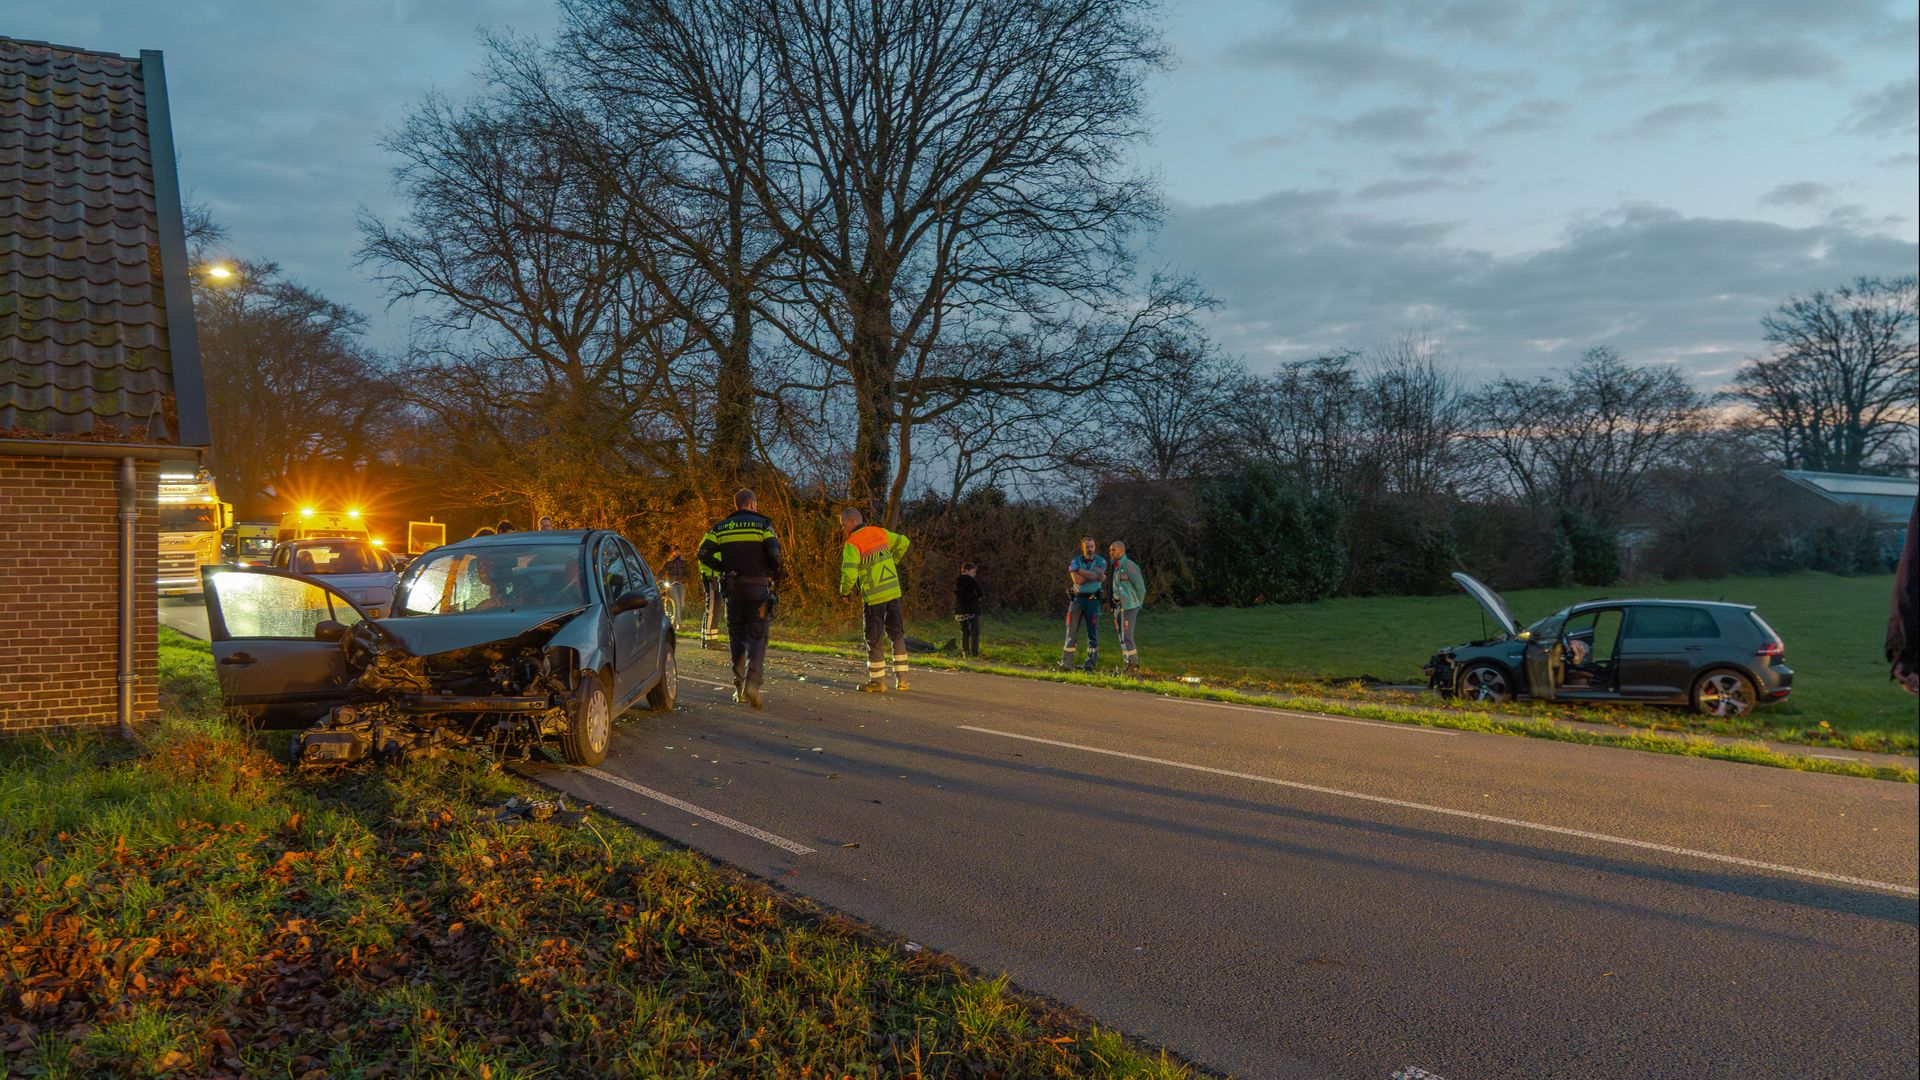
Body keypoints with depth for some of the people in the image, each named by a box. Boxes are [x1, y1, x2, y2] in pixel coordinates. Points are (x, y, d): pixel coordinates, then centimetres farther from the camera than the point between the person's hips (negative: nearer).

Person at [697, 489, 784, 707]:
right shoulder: (762, 525, -1)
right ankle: (752, 683, -20)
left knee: (737, 637, 14)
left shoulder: (721, 527, 9)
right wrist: (776, 572, 3)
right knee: (757, 636, 1)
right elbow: (774, 552, -14)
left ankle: (740, 688, 13)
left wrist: (723, 569, 9)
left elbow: (703, 553, 0)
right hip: (757, 586, -3)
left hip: (732, 589, 3)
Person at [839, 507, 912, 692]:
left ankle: (877, 680, 11)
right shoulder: (880, 532, 7)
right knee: (897, 634, 14)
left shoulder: (852, 544, -13)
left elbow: (849, 574, -20)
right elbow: (904, 543, 20)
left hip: (874, 596, -6)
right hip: (894, 591, 6)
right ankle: (901, 678, 14)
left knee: (874, 638, 5)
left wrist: (844, 591, -1)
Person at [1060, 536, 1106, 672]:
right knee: (1072, 631, 0)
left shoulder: (1100, 562, 1)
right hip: (1077, 598, 1)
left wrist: (1079, 570, -17)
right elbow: (1077, 580, -14)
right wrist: (1096, 576, -15)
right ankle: (1066, 663, 2)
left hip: (1093, 600, -1)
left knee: (1092, 632, 1)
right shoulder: (1075, 561, 2)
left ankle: (1091, 663, 8)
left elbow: (1096, 574, -19)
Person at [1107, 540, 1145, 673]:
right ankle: (1129, 665, 16)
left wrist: (1137, 606, -1)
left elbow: (1141, 589, -10)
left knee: (1126, 637, -10)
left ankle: (1133, 666, -4)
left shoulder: (1130, 566, -13)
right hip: (1118, 607, 8)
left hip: (1129, 607, -8)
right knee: (1121, 637, 9)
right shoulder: (1115, 567, 13)